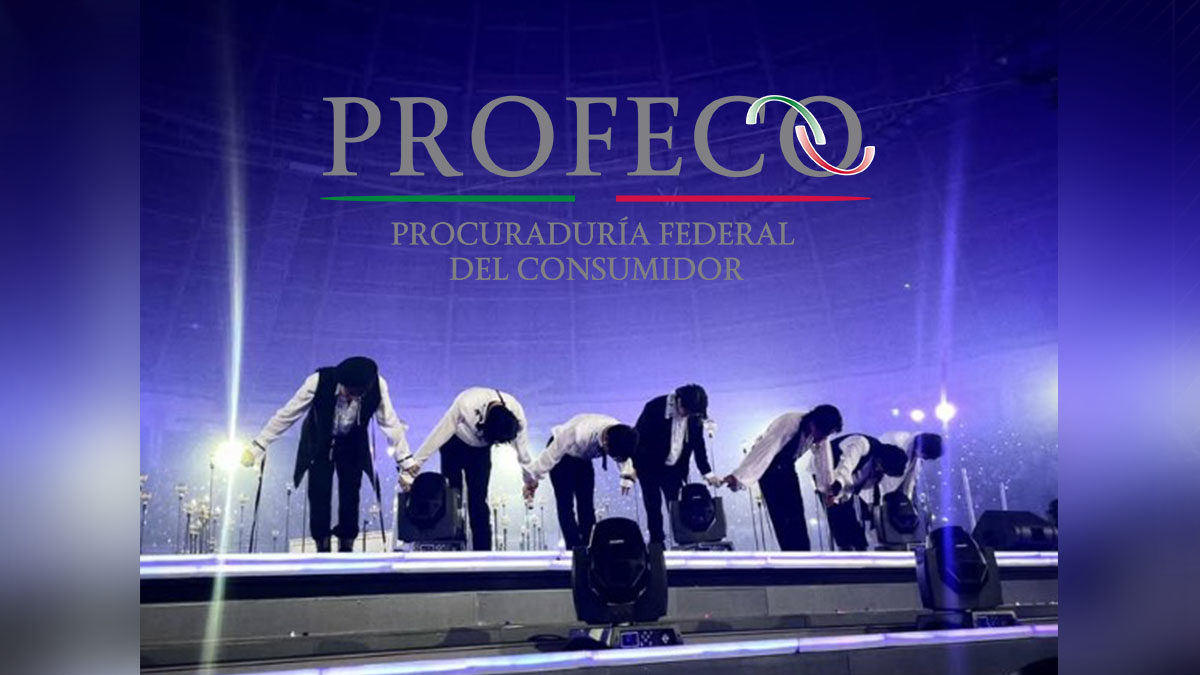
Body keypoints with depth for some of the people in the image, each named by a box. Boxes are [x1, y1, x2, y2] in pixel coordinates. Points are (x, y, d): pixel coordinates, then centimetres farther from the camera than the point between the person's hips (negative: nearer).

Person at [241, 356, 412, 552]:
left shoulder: (377, 385, -31)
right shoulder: (318, 381, -35)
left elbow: (390, 422, -18)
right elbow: (286, 415, -25)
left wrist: (406, 460, -14)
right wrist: (257, 447, -22)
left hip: (352, 444, 1)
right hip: (319, 442, -1)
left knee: (350, 496, 0)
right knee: (319, 495, -4)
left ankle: (346, 547, 17)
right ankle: (322, 548, 13)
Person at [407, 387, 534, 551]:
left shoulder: (516, 412, -30)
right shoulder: (466, 403, -40)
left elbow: (522, 445, -12)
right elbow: (440, 434, -30)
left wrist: (529, 477, 0)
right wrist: (415, 464, -25)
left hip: (480, 450, 2)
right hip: (455, 445, -2)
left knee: (478, 501, -3)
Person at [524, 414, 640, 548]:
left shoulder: (620, 436, -26)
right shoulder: (580, 434, -43)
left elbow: (625, 454, -1)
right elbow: (552, 454, -31)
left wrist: (627, 477, -10)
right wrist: (533, 479, -23)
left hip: (583, 458, 5)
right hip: (562, 454, -5)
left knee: (587, 504, 0)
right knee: (566, 505, -11)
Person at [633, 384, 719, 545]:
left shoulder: (695, 415, -12)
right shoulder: (655, 408, -25)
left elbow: (698, 444, 1)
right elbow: (637, 437, -18)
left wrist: (707, 472, -1)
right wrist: (631, 468, -17)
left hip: (674, 468, 3)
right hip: (649, 466, -3)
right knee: (654, 507, -3)